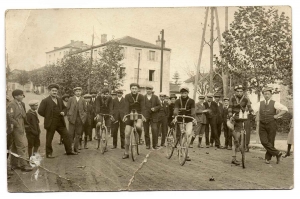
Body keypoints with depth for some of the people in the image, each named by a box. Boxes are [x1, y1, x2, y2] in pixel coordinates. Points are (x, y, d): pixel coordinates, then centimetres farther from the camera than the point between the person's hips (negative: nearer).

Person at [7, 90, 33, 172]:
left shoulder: (21, 104, 13)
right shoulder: (11, 105, -14)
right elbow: (10, 117, -20)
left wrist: (23, 126, 12)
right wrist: (18, 126, -19)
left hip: (21, 128, 9)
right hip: (16, 128, -9)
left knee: (15, 146, 15)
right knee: (21, 146, -8)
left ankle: (14, 164, 23)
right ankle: (23, 165, -3)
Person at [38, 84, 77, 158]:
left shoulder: (60, 100, 12)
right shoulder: (45, 101, -8)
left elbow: (64, 108, 23)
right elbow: (40, 111, -11)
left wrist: (63, 112, 1)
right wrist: (47, 116, -4)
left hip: (60, 122, 6)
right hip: (51, 123, -6)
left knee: (66, 136, 5)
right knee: (49, 139, 3)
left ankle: (69, 151, 15)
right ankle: (48, 154, 14)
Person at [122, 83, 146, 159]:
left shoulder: (141, 96, -7)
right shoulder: (127, 96, -7)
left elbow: (142, 107, -15)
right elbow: (126, 107, -16)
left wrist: (142, 115, -32)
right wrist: (126, 116, -31)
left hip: (138, 115, -1)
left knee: (138, 126, -35)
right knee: (127, 134, -3)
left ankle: (139, 136, 1)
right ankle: (126, 153, 9)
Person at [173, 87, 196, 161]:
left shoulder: (191, 101, -4)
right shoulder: (178, 101, -3)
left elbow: (193, 110, -17)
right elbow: (176, 110, -19)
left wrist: (194, 118, -35)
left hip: (189, 121, -1)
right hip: (180, 121, 1)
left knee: (188, 134, -26)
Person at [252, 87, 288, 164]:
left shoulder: (274, 103, -2)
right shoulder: (260, 104, 7)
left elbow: (285, 109, -10)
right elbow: (252, 110, -4)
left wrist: (277, 116, -13)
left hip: (271, 125, -2)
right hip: (262, 126, 2)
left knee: (270, 142, 3)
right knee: (264, 142, -10)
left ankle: (267, 158, 18)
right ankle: (277, 153, 2)